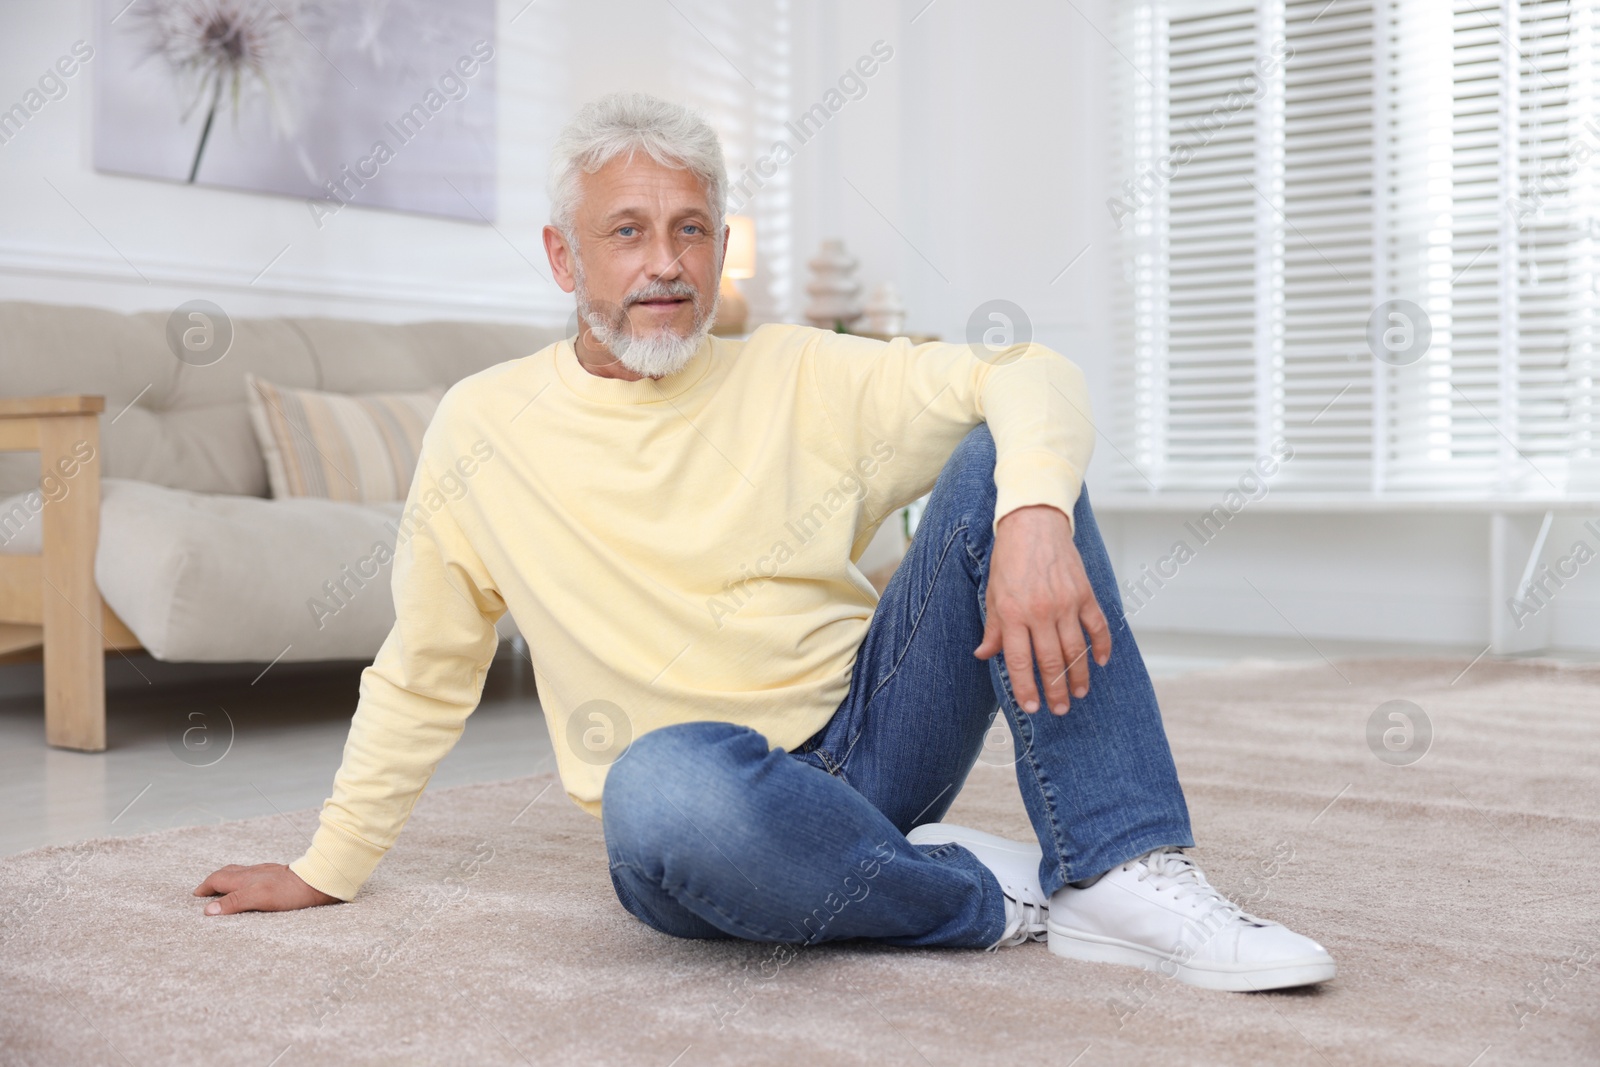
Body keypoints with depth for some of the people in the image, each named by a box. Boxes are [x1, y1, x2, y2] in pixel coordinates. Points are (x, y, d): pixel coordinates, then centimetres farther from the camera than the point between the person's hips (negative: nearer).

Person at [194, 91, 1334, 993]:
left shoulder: (801, 378, 3)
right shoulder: (485, 428, 2)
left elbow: (1031, 375, -6)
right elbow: (421, 677, 12)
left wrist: (1036, 518, -28)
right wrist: (328, 869, 16)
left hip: (871, 741, 3)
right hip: (720, 808, -2)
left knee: (999, 460, -16)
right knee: (666, 785, -41)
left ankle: (1122, 870, -22)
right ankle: (993, 895, -14)